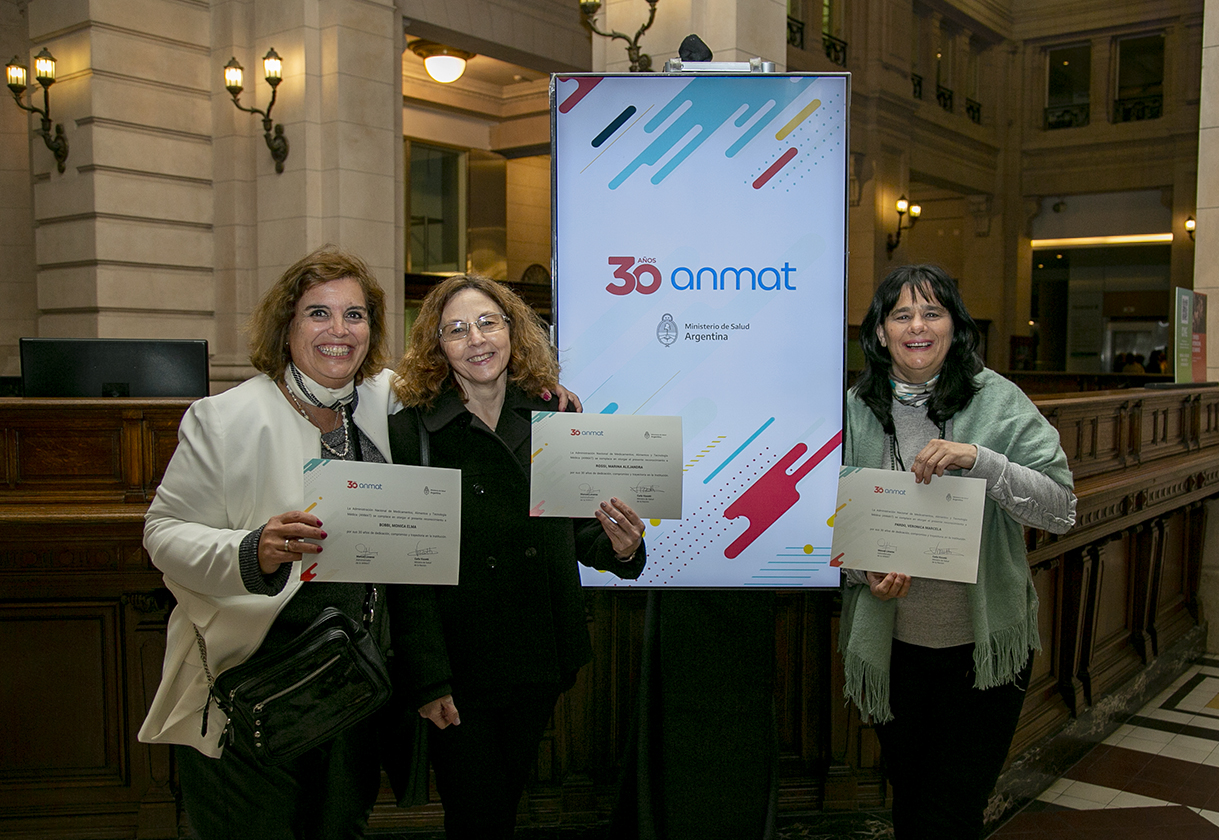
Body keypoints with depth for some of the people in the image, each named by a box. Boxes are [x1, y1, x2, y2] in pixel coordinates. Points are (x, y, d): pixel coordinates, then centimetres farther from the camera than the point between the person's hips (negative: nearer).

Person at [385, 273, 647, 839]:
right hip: (461, 667, -4)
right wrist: (427, 679, -16)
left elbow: (577, 531, 8)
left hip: (540, 660, 4)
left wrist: (618, 547, -15)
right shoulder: (410, 432, -11)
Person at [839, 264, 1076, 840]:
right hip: (892, 646, 2)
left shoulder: (998, 401, -7)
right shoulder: (855, 410, -1)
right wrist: (866, 572, -15)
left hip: (985, 647, -2)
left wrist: (978, 459, -26)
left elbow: (1061, 511, -13)